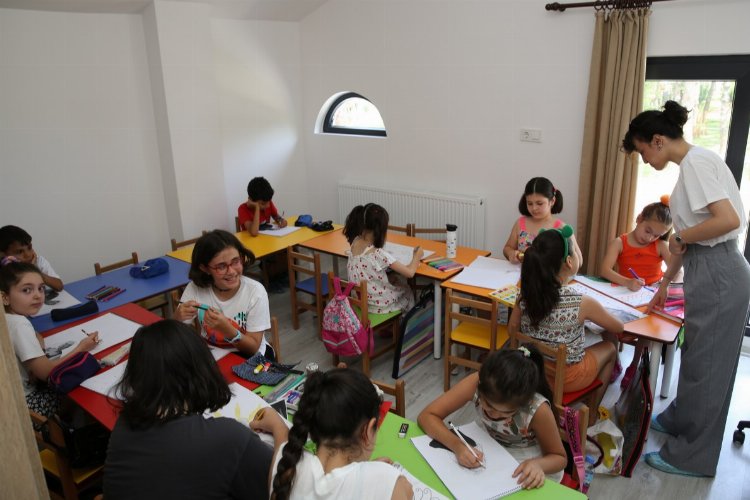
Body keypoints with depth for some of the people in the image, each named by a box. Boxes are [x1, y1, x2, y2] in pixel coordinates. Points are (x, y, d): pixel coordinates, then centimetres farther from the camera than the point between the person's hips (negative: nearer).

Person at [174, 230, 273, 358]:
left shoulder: (255, 291, -18)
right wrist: (178, 318, -27)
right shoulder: (195, 289, -12)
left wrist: (227, 329, -33)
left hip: (249, 357, -1)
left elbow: (253, 348, -16)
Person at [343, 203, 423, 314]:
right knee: (407, 291, 24)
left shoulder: (355, 243, -11)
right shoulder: (378, 254, -31)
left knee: (395, 280, 29)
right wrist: (417, 256, -6)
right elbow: (409, 272, -24)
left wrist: (388, 277, 0)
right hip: (377, 305, -5)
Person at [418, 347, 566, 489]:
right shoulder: (475, 383, -26)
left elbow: (559, 458, -12)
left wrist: (538, 464, -32)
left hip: (524, 472, 0)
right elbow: (427, 416, -22)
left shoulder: (538, 410, -28)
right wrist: (457, 446, -36)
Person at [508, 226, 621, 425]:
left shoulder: (525, 295, -16)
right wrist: (590, 317, 11)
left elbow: (512, 330, 0)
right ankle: (591, 413, 35)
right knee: (610, 348, 25)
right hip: (567, 378, -4)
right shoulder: (582, 303, -25)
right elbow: (618, 329, -6)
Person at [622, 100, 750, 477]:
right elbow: (693, 239, 19)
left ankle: (692, 456, 17)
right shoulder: (692, 165, 15)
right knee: (698, 358, 22)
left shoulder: (697, 161, -14)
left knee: (705, 364, 2)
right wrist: (665, 283, 23)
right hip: (709, 272, 9)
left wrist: (678, 237, -12)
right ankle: (678, 420, 39)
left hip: (717, 274, -9)